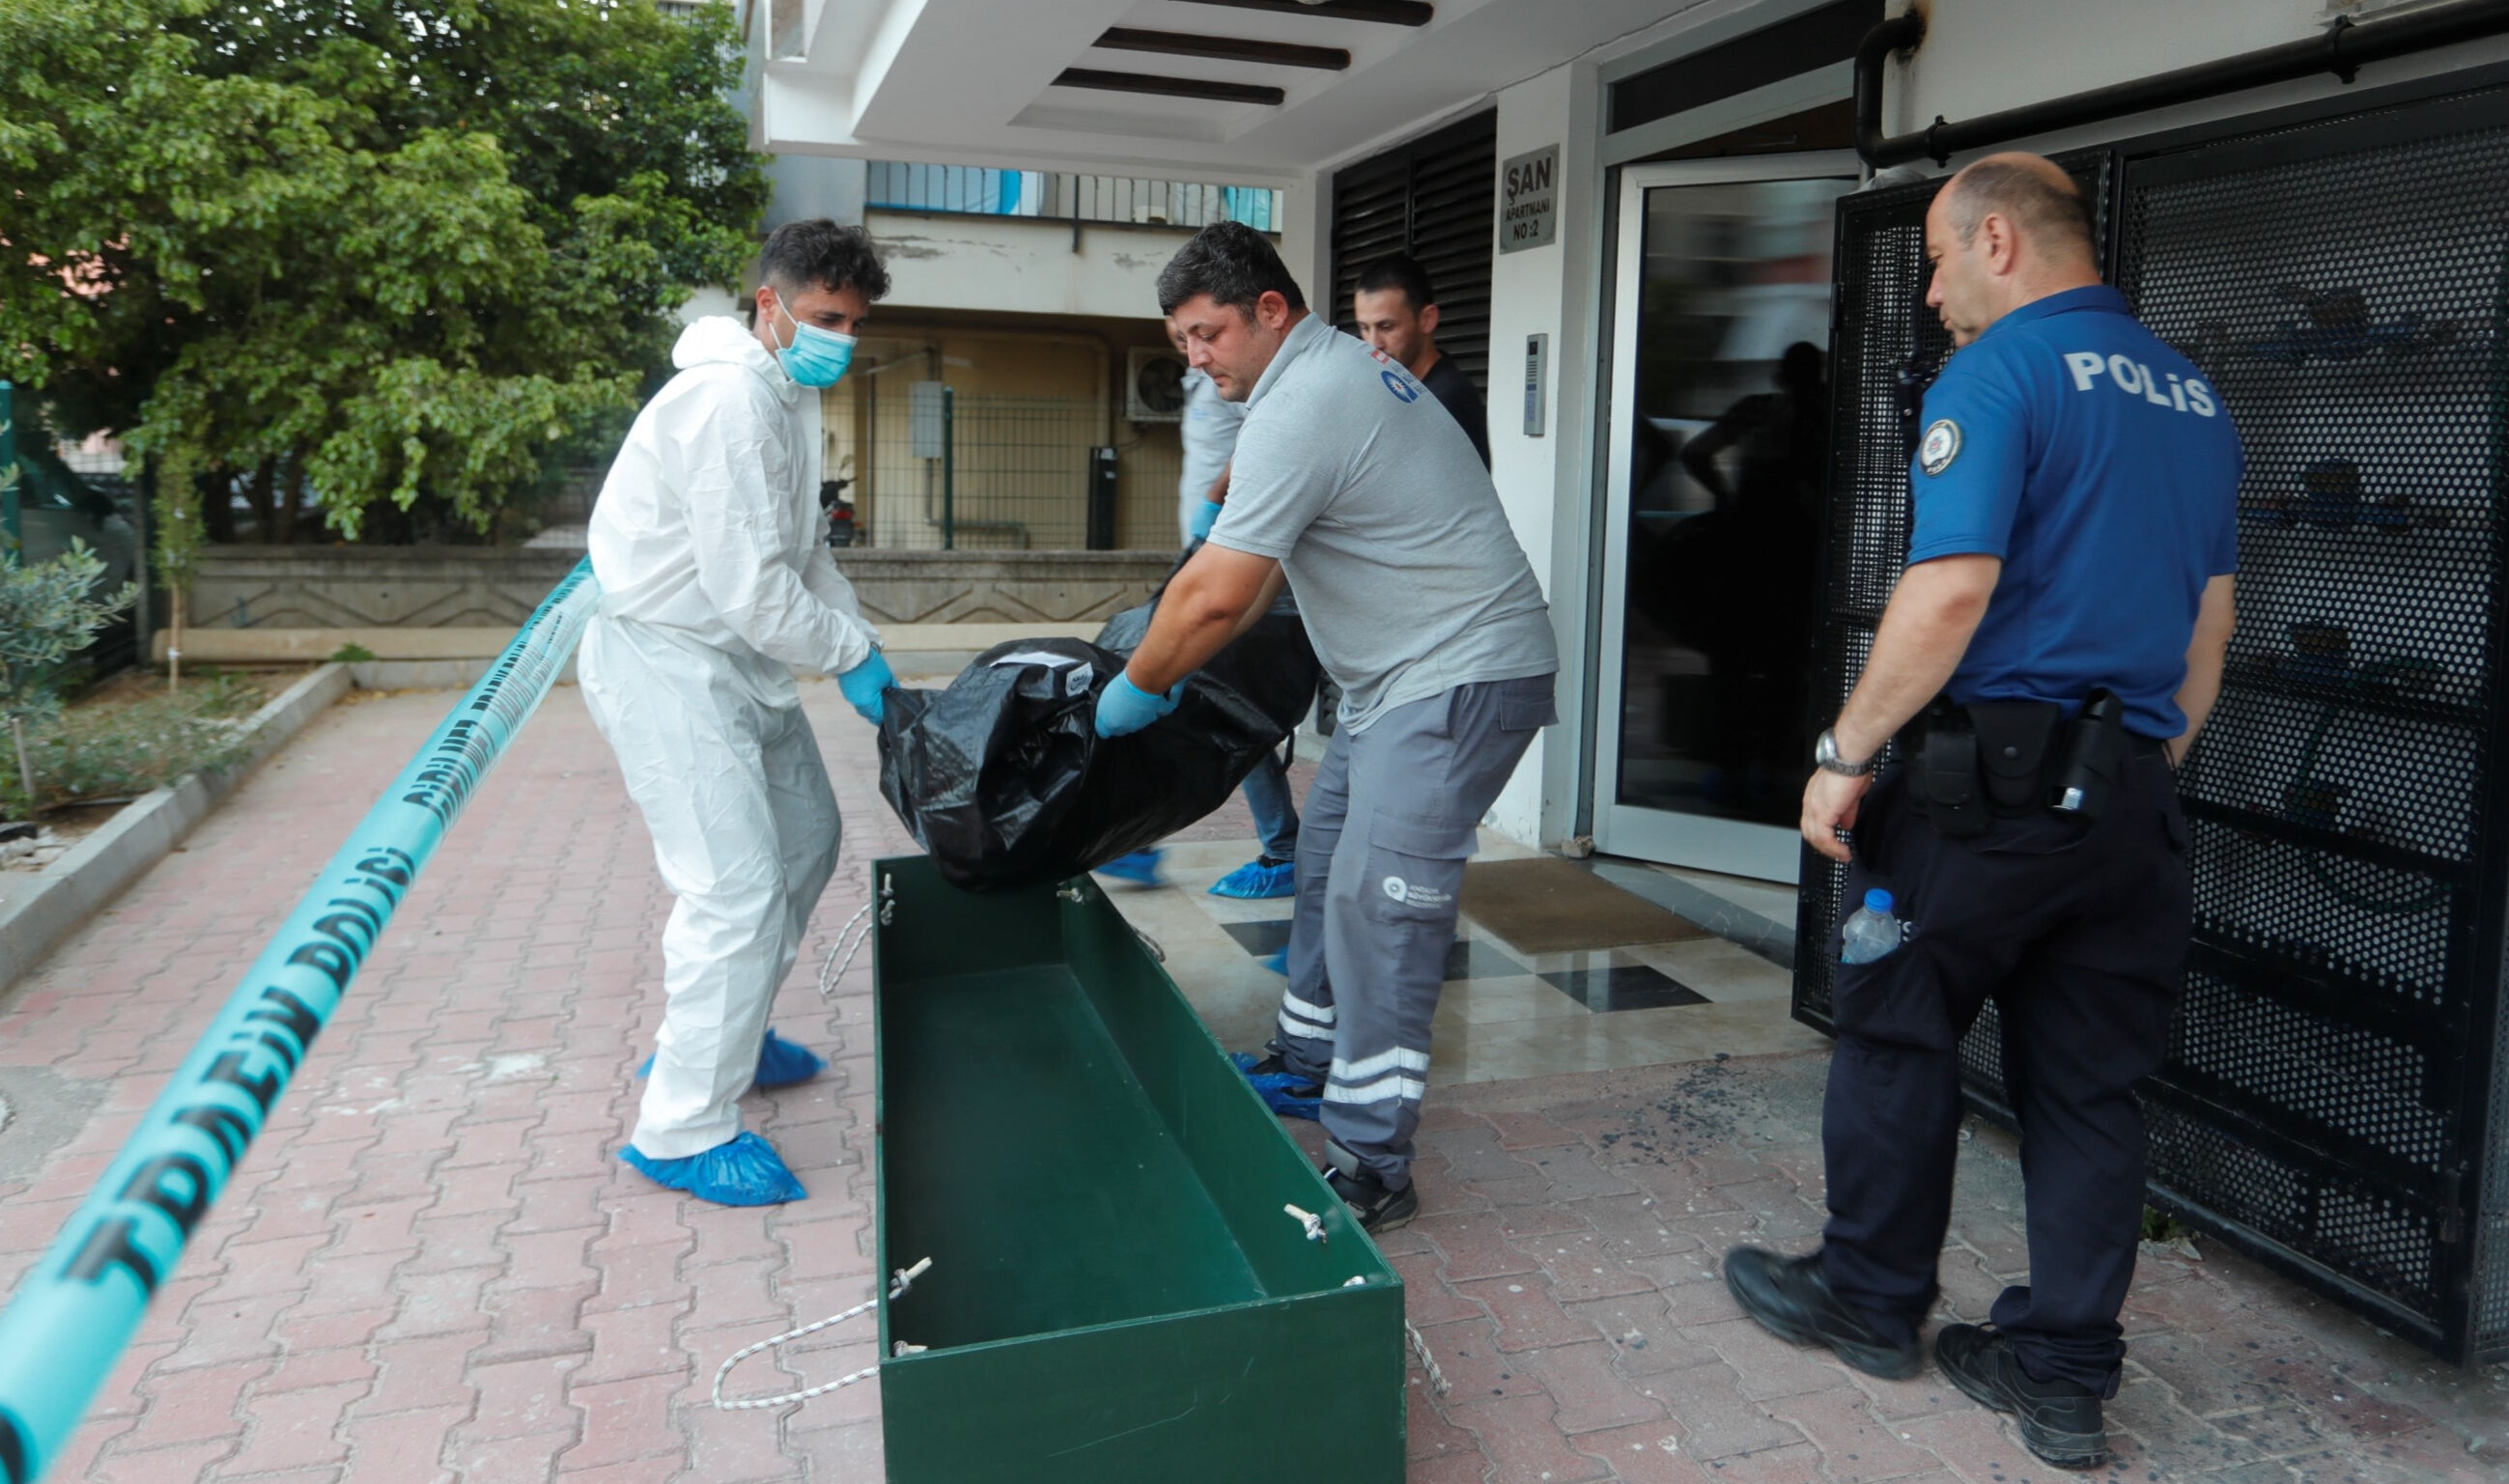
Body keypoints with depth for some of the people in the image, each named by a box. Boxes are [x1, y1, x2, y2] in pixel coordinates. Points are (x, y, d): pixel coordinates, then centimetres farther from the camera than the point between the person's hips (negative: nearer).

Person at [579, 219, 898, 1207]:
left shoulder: (790, 393, 11)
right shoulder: (731, 402, -22)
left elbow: (806, 549, 16)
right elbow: (753, 587, -26)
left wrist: (860, 644, 3)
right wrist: (852, 653, -12)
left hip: (734, 656, 11)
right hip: (666, 663, -11)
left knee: (804, 840, 19)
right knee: (737, 888, -13)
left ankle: (717, 1037, 34)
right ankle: (684, 1132, 0)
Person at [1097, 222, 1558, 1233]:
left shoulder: (1302, 407, -20)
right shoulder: (1340, 369, 14)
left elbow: (1218, 594, -23)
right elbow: (1255, 570, 20)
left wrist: (1139, 686, -7)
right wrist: (1175, 662, 17)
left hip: (1462, 675, -11)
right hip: (1401, 675, 11)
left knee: (1375, 905, -12)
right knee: (1327, 864, 18)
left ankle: (1371, 1169, -5)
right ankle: (1308, 1063, 34)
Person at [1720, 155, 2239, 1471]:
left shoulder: (1996, 376, -10)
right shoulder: (2192, 397, 15)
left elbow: (1950, 592, -21)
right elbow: (2209, 624, 18)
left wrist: (1844, 754, -14)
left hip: (1995, 772, -7)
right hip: (2131, 798, 8)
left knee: (1897, 1038, 10)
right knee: (2091, 1087, 11)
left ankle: (1870, 1299, 25)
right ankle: (2062, 1375, 20)